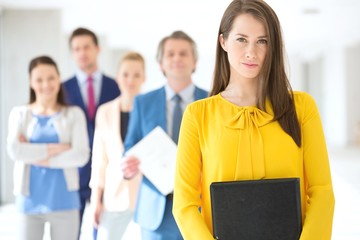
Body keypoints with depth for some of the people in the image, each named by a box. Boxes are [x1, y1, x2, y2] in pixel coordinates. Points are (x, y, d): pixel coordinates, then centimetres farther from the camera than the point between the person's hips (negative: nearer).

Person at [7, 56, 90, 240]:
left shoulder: (73, 114, 2)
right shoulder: (19, 114, 4)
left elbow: (81, 156, -9)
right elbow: (14, 150, -12)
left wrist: (39, 157, -12)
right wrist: (57, 148, -13)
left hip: (64, 201, 0)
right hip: (30, 201, 1)